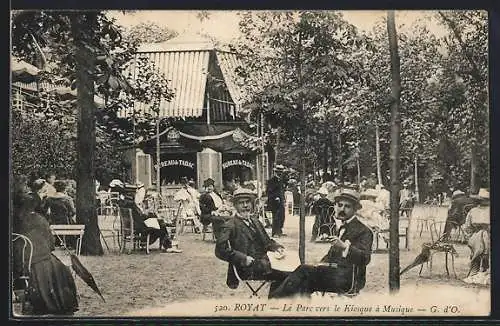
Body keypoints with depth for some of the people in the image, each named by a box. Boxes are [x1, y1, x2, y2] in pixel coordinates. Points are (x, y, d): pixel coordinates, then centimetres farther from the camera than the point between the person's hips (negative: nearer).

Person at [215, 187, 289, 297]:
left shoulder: (255, 221, 20)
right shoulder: (230, 225, -5)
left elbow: (266, 242, 28)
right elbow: (220, 250, -15)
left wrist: (276, 247, 7)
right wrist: (243, 258, -20)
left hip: (263, 263, 8)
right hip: (247, 269, -8)